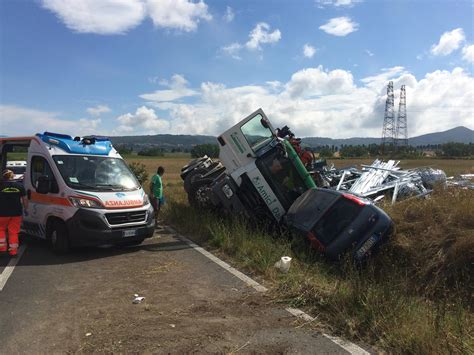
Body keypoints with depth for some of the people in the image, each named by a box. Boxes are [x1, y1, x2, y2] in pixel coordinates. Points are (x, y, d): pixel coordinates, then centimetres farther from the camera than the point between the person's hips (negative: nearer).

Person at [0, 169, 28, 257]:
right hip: (16, 213, 2)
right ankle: (13, 250, 10)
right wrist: (26, 208, 18)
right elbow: (24, 199, 6)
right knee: (14, 232, 9)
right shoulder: (19, 185, 1)